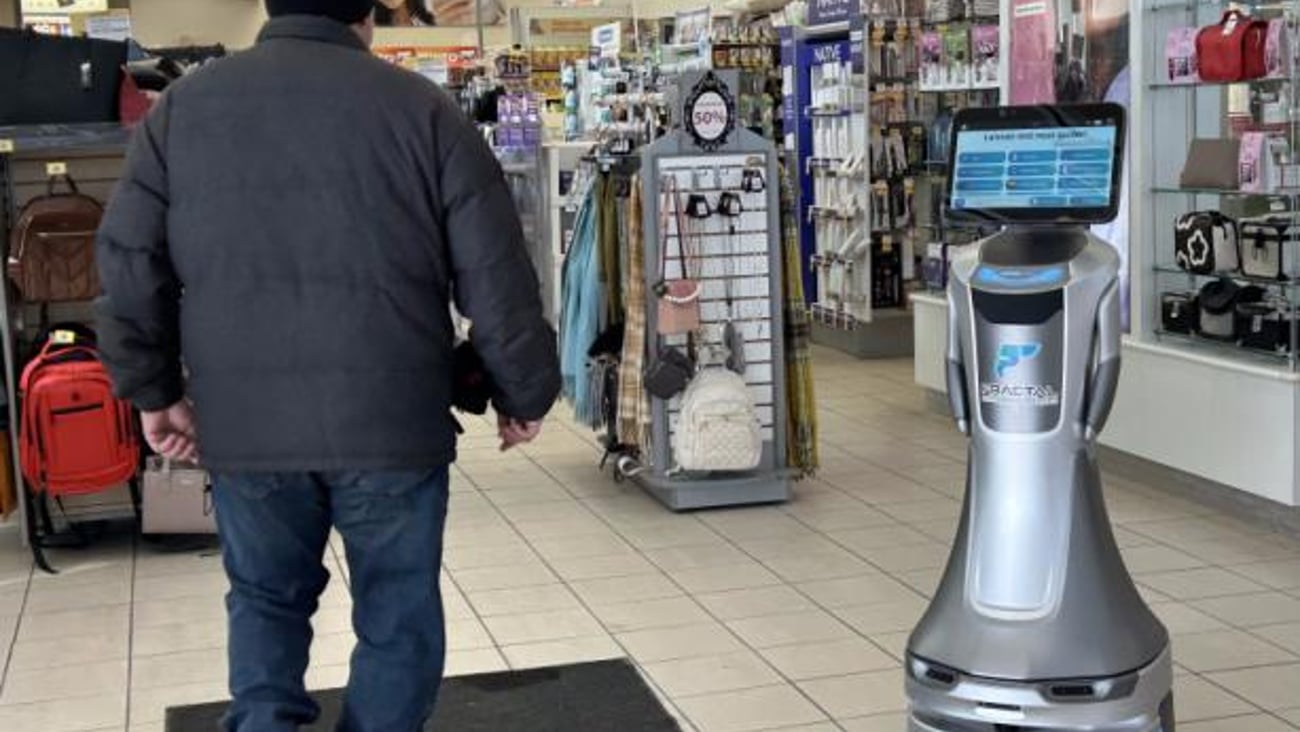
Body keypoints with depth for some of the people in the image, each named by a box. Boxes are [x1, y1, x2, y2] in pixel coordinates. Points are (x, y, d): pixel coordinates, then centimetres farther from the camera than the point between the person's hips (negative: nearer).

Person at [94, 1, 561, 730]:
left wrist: (155, 390, 17)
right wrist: (525, 395, 10)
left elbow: (130, 267, 6)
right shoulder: (422, 108, -2)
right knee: (397, 615, 13)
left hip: (242, 422, 3)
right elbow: (497, 281, -2)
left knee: (267, 597, 23)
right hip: (390, 420, -2)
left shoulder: (182, 105, 6)